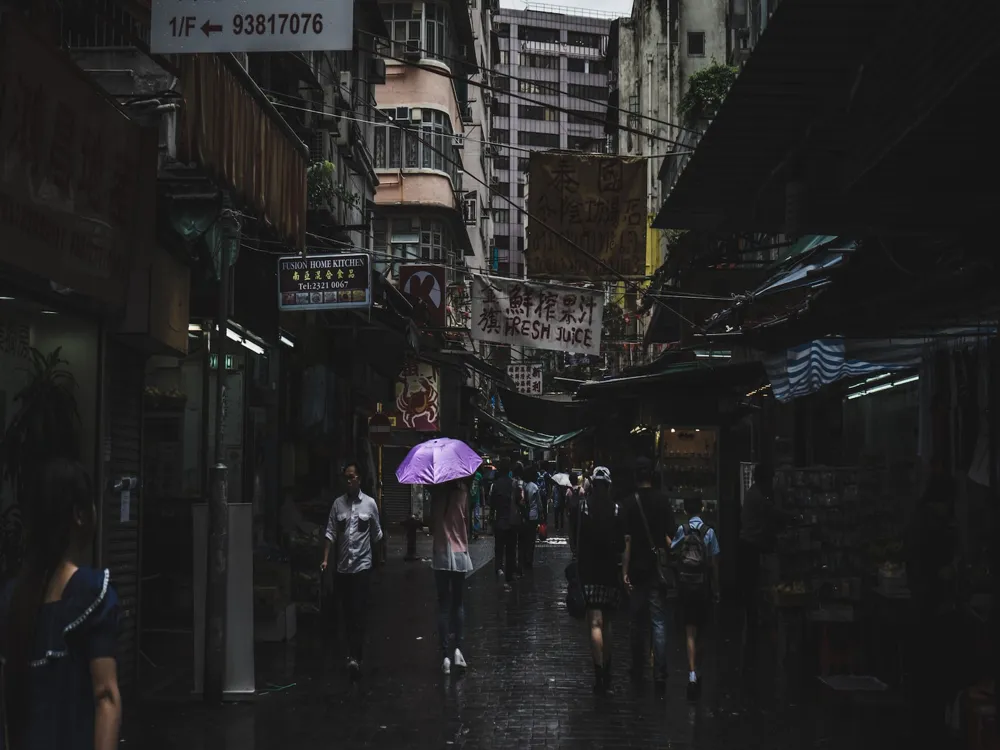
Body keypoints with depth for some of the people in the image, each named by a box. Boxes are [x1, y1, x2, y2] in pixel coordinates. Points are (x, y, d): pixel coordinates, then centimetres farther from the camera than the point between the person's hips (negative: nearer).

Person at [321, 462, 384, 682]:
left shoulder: (370, 503, 2)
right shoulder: (338, 504, 6)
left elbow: (377, 534, 9)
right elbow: (331, 533, 3)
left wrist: (377, 559, 9)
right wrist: (326, 559, -6)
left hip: (362, 565, -3)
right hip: (343, 567, 3)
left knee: (359, 613, -10)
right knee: (347, 613, 8)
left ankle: (355, 657, -14)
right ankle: (356, 654, 20)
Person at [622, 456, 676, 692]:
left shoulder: (630, 503, -7)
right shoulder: (663, 500, -3)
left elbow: (627, 540, -9)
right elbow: (670, 537, -3)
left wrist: (624, 571, -5)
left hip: (637, 569, -1)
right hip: (659, 569, 1)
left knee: (637, 622, 12)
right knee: (659, 623, 0)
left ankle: (638, 671, 21)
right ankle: (659, 675, -9)